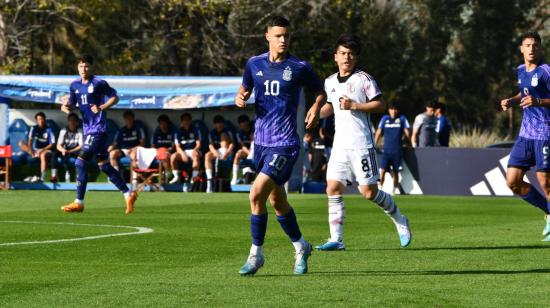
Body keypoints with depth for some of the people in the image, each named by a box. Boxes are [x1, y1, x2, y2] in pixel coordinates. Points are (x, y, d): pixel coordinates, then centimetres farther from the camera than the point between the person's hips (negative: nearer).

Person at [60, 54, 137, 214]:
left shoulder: (99, 83, -9)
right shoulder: (75, 85, 10)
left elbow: (115, 97, -4)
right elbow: (72, 104, 18)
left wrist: (102, 107, -18)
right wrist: (66, 106, -4)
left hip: (98, 129, -8)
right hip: (87, 128, 8)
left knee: (81, 163, -13)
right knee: (104, 165, 11)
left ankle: (79, 203, -8)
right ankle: (128, 194, 19)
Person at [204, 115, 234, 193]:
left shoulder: (227, 132, -2)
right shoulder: (212, 133, 4)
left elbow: (232, 144, -14)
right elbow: (211, 145, -8)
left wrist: (227, 152, -34)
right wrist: (215, 152, -30)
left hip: (225, 151, -2)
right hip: (216, 151, 2)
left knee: (223, 135, -18)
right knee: (207, 155, -31)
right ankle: (209, 179, -43)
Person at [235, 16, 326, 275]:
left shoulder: (299, 68, -5)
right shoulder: (254, 64, 6)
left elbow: (320, 92, 9)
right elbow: (245, 88, 22)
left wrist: (316, 107, -12)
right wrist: (240, 98, -1)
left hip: (285, 143, -5)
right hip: (261, 140, 5)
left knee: (257, 193, -17)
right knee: (277, 200, 13)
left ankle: (256, 254, -5)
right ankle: (301, 248, 33)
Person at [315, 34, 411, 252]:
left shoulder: (364, 79, -5)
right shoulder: (330, 82, 13)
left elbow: (380, 105, -8)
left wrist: (354, 105, -17)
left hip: (361, 144, -6)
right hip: (340, 144, 6)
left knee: (369, 192, -5)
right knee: (333, 188, -6)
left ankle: (400, 221, 19)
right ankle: (336, 239, -3)